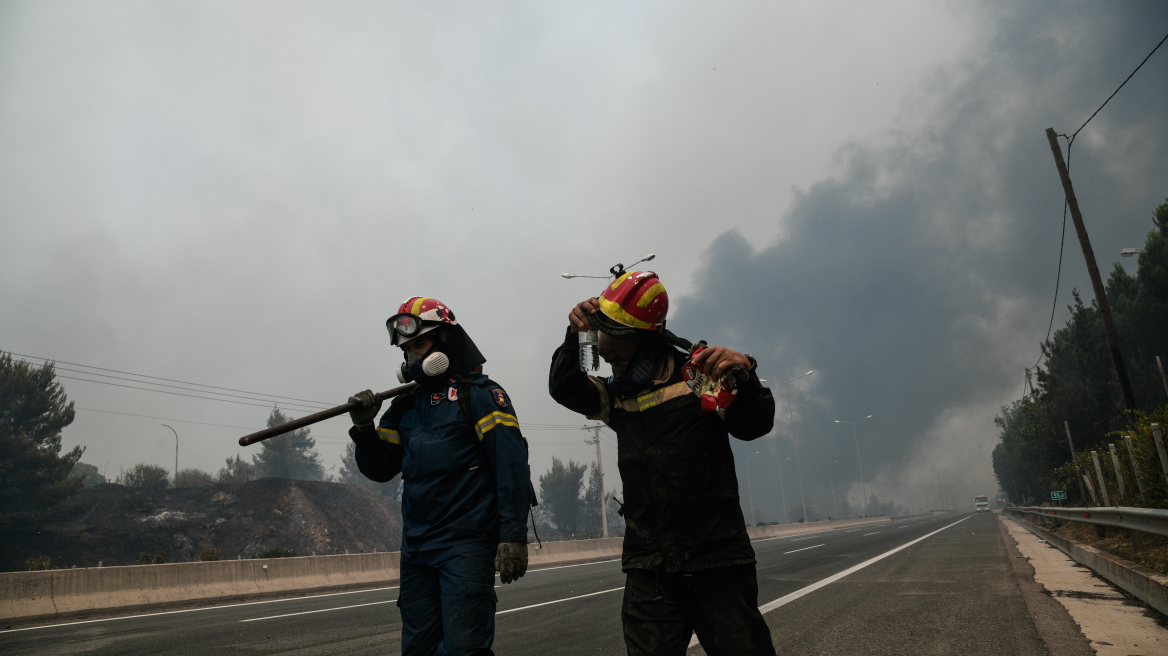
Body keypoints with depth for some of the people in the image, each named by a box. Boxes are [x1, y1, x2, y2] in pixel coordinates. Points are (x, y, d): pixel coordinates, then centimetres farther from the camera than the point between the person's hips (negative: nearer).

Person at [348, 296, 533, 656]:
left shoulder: (479, 394, -6)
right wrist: (364, 428, -2)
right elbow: (380, 470, 16)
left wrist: (513, 536, -20)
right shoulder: (405, 405, 14)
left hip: (466, 545, -7)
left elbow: (511, 467, -13)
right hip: (416, 546, 7)